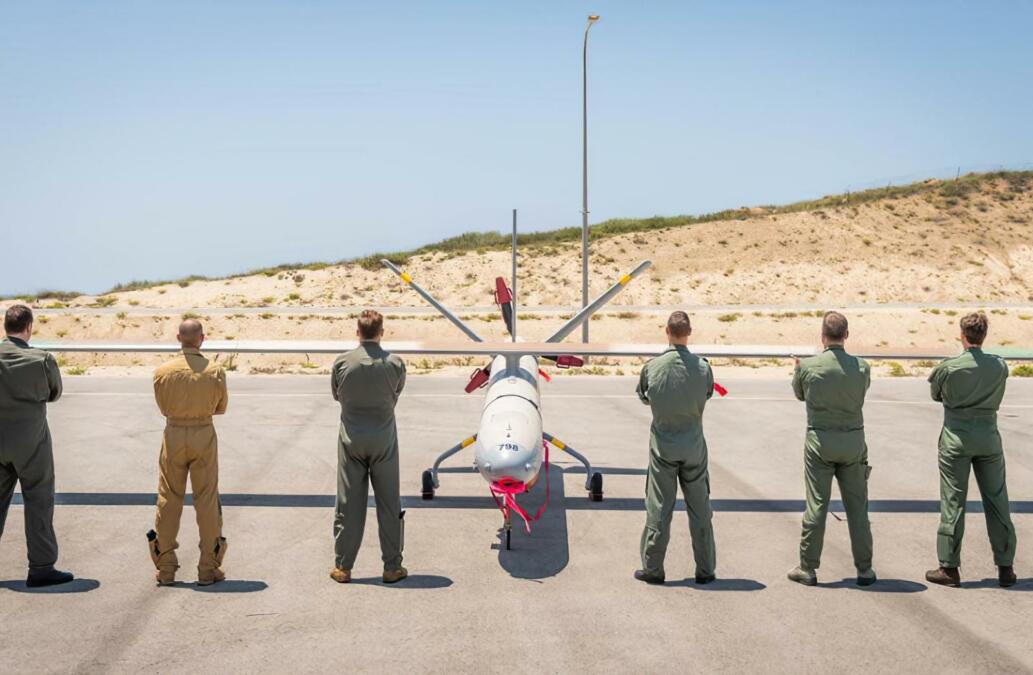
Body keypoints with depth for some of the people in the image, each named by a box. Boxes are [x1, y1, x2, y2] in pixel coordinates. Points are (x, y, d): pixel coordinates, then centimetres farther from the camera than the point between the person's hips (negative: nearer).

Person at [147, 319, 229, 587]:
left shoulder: (162, 372, -6)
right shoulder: (215, 371, -8)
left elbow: (164, 408, 6)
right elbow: (221, 407, 4)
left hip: (173, 435, 1)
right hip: (204, 435, -1)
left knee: (168, 501, 9)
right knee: (207, 501, 6)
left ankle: (165, 568, 13)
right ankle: (208, 568, 9)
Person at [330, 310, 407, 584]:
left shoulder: (342, 363, -10)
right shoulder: (395, 364, -11)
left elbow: (336, 395, 5)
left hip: (351, 440, 1)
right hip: (384, 440, -1)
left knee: (348, 504, 8)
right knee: (389, 505, 9)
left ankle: (342, 567, 15)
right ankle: (392, 567, 14)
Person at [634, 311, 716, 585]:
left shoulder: (652, 366, -11)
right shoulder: (702, 366, -9)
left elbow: (643, 397, 6)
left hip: (663, 446, -1)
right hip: (694, 446, 1)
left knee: (659, 509, 6)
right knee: (700, 509, 9)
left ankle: (652, 569, 12)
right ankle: (705, 570, 16)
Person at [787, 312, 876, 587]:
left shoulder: (807, 366, -10)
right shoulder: (861, 367, -6)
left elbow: (799, 393, 9)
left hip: (820, 441, -1)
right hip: (853, 440, 1)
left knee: (816, 505, 3)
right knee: (857, 507, 9)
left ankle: (808, 568, 8)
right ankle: (864, 569, 13)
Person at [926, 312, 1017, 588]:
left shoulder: (948, 367, -11)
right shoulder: (1000, 366, -3)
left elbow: (936, 395, 5)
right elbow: (996, 399, 12)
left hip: (956, 437, -2)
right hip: (988, 437, 2)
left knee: (953, 503, 2)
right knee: (997, 502, 8)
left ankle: (949, 568, 5)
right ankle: (1005, 568, 12)